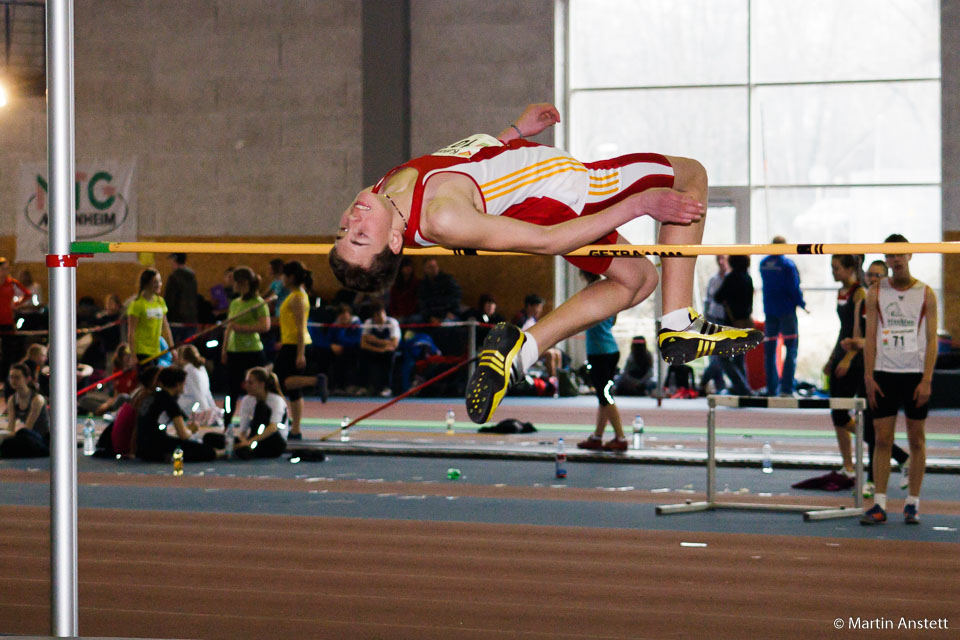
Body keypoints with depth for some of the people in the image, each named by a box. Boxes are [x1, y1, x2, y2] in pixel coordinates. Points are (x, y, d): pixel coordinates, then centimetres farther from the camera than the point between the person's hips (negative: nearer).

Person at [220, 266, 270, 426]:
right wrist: (224, 349, 14)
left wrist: (242, 328, -23)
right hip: (234, 352, 7)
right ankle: (225, 426, 12)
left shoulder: (258, 303, -9)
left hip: (252, 352, -7)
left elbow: (265, 326, -20)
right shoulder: (234, 303, 14)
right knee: (231, 392, 8)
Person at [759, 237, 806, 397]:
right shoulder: (787, 264, -10)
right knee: (791, 349, -2)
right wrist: (802, 304, 3)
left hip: (769, 310, 5)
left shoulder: (763, 264, 7)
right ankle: (786, 388, -12)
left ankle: (772, 389, 6)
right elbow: (794, 287, -11)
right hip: (786, 310, -5)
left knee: (769, 350, 8)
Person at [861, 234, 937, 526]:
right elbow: (870, 337, 5)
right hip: (884, 373, 1)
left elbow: (931, 340, -1)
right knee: (882, 439, -2)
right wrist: (868, 377, -3)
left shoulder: (925, 294, 1)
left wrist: (926, 380, -9)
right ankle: (879, 504, -1)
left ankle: (912, 503, 8)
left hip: (916, 375, -1)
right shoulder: (876, 293, 6)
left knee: (916, 439, 3)